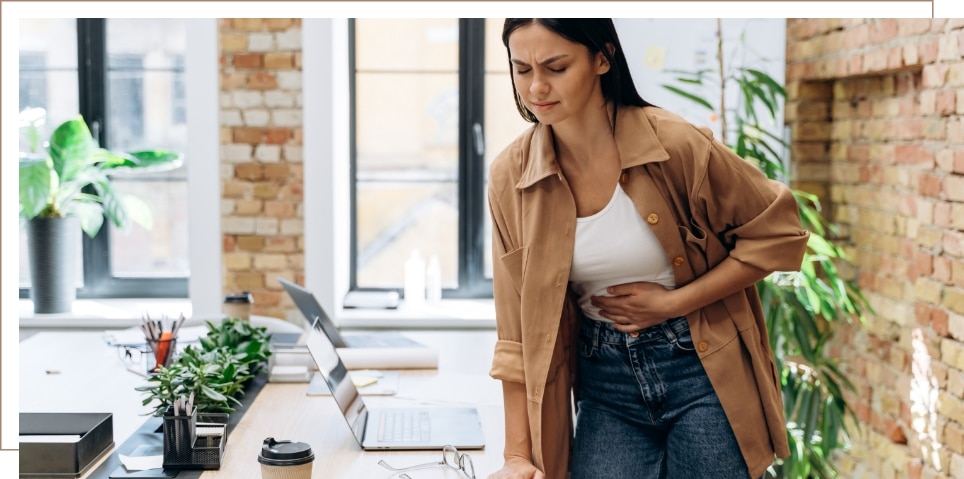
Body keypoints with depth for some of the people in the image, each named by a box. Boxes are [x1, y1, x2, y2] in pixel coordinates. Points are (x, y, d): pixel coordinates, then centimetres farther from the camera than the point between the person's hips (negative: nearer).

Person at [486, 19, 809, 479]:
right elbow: (518, 330, -3)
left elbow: (778, 234, -5)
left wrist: (674, 303, -13)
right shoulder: (510, 176, -7)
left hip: (702, 371, -2)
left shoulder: (676, 145, -15)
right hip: (605, 385, 2)